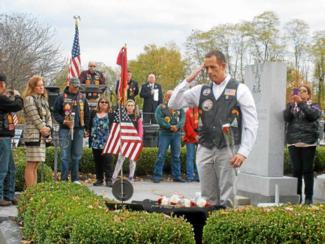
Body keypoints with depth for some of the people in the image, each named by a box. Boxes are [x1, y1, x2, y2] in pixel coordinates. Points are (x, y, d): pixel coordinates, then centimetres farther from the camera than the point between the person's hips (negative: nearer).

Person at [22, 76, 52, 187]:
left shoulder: (43, 100, 18)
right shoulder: (29, 99, -8)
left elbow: (48, 116, 14)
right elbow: (35, 117, -14)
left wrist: (48, 128, -3)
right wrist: (43, 129, -9)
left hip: (42, 136, 8)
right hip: (33, 135, -8)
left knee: (35, 165, 10)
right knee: (31, 165, -7)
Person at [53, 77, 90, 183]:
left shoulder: (82, 98, 12)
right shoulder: (62, 97, 2)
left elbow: (87, 114, 17)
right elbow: (55, 112, 3)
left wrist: (86, 128, 13)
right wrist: (63, 121, -12)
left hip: (79, 130, 3)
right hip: (65, 130, -3)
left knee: (77, 156, 7)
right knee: (65, 156, -5)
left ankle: (75, 179, 14)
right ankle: (64, 179, -2)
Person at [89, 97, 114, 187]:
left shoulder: (111, 115, 5)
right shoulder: (93, 113, 13)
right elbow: (90, 126, 11)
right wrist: (90, 139, 2)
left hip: (106, 142, -3)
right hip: (95, 142, 3)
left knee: (107, 161, -9)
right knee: (97, 161, 8)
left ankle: (108, 179, -5)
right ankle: (99, 179, 17)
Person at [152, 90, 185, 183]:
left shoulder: (179, 107, 13)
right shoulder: (161, 107, 3)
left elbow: (183, 118, 1)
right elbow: (159, 119, -10)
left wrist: (177, 126, -16)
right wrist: (170, 126, -18)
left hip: (176, 133, 4)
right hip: (165, 133, -3)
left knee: (176, 156, 7)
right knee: (161, 155, -5)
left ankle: (177, 176, 13)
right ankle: (157, 176, -1)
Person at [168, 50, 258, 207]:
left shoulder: (240, 90, 0)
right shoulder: (201, 90, 11)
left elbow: (251, 124, -4)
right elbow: (173, 104, 8)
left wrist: (243, 152, -14)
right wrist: (188, 80, 0)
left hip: (227, 151, -4)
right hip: (205, 150, 4)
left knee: (226, 200, -3)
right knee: (207, 199, 6)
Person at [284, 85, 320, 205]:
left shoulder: (313, 107, 11)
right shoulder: (292, 106, 14)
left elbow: (313, 115, -11)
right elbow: (286, 118, -3)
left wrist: (301, 102, -17)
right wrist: (291, 104, -16)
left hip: (308, 142, -1)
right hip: (293, 142, 2)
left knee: (307, 170, -1)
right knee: (296, 170, 1)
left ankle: (308, 197, 3)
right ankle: (297, 196, 6)